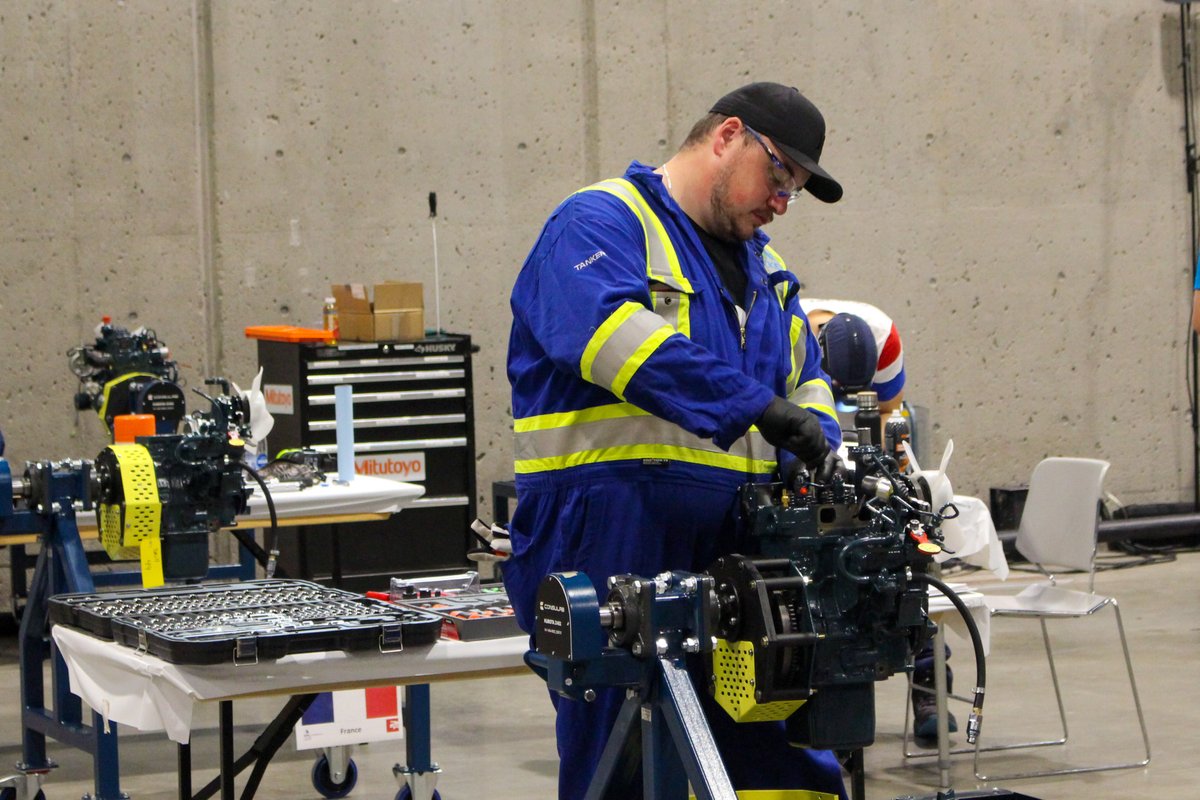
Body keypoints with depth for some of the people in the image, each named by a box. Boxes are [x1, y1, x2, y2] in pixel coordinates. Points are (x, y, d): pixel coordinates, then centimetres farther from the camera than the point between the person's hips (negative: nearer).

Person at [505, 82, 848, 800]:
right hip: (611, 545, -7)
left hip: (737, 552, 8)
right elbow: (607, 330, -25)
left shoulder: (765, 268, 23)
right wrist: (754, 406, -30)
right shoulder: (600, 224, -5)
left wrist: (816, 450, 0)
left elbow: (806, 380, 24)